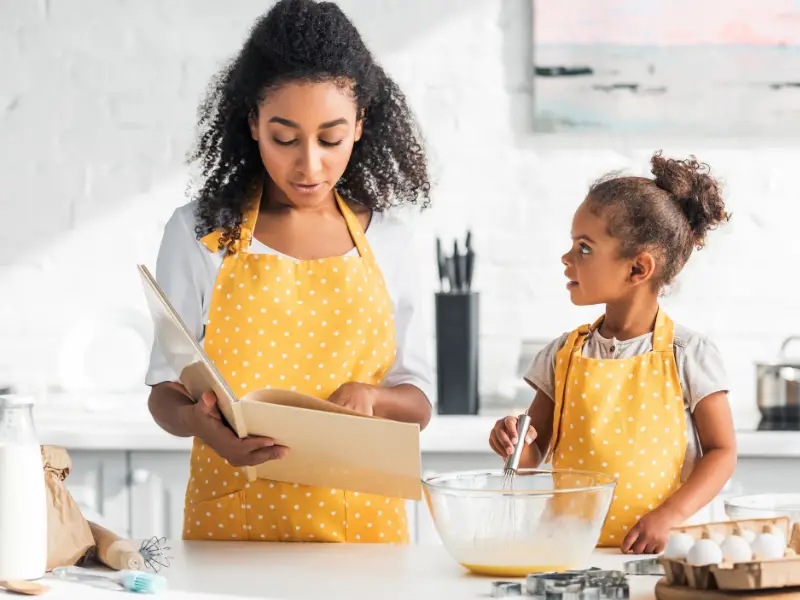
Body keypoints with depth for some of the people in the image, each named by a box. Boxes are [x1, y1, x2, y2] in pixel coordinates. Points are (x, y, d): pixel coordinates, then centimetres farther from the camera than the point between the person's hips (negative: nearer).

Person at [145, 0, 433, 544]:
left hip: (361, 524, 1)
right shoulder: (199, 234, 4)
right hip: (231, 519, -1)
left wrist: (369, 396, -9)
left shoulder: (388, 242, 9)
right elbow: (166, 392, 6)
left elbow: (417, 404, 13)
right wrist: (199, 423, -16)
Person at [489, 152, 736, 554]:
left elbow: (721, 452, 2)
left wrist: (669, 517, -9)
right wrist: (516, 443, -7)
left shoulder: (689, 355, -1)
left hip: (654, 551, -5)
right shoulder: (562, 356, 8)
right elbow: (533, 456, 15)